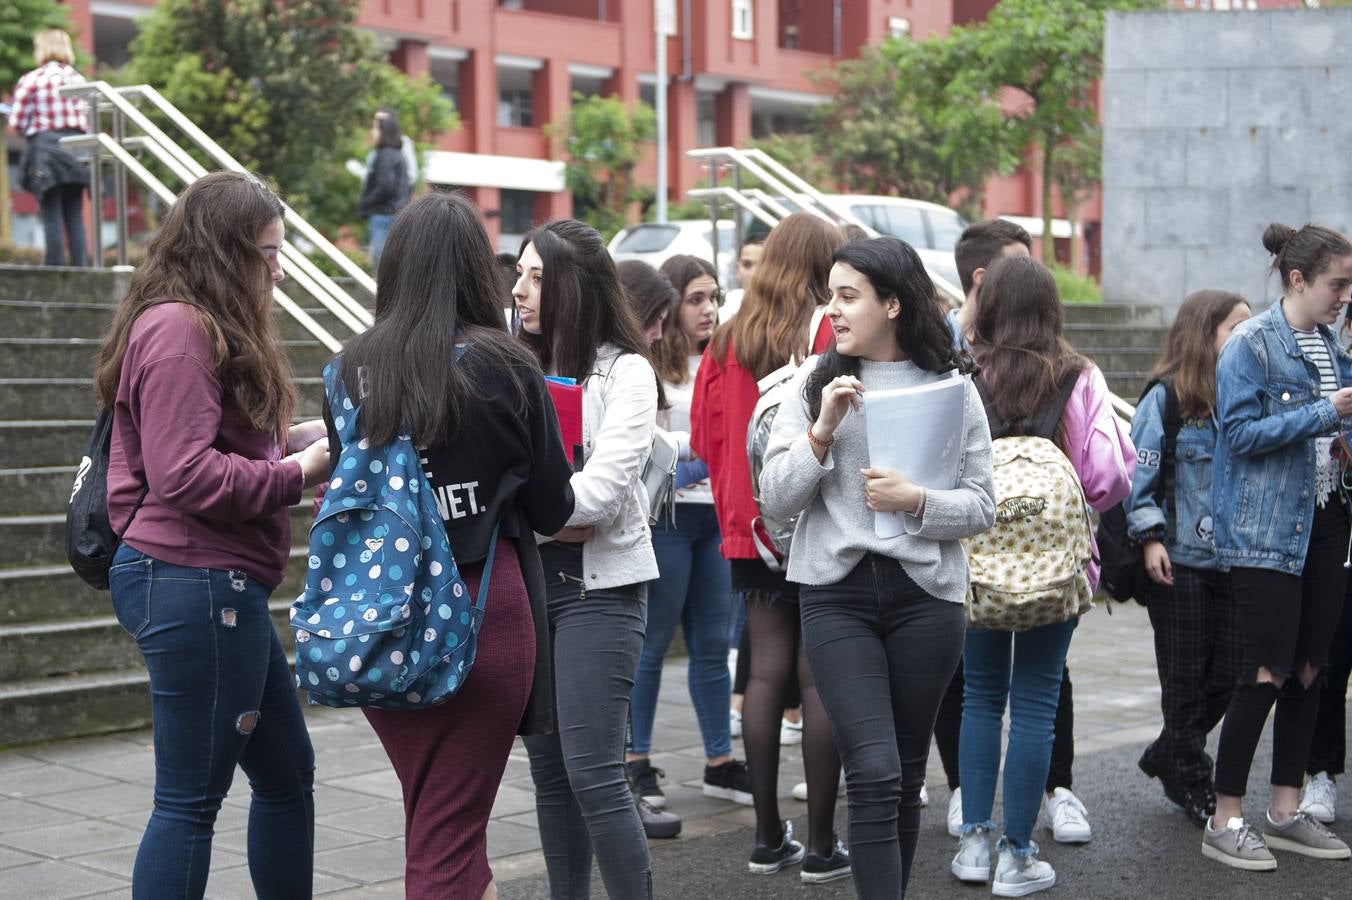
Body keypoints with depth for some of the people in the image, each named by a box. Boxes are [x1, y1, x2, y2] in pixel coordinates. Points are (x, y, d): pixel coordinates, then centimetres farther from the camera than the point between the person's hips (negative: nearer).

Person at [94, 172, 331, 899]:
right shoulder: (180, 330, -16)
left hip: (218, 588, 11)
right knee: (191, 798, -2)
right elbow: (185, 475, -24)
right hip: (198, 586, -11)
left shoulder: (202, 329, 17)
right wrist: (298, 471, -14)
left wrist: (292, 437, 5)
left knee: (287, 774, 18)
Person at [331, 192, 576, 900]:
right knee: (447, 838, 4)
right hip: (483, 613, -3)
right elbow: (552, 510, -1)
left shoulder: (351, 368, -2)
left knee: (433, 822, 20)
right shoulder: (504, 368, -9)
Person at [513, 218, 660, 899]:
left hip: (598, 585, -5)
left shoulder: (625, 371, -5)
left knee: (592, 771, -9)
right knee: (549, 769, 11)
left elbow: (601, 490, -16)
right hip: (526, 580, 5)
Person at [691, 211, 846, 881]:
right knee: (821, 680, 0)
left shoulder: (726, 343, 4)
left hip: (752, 529, 5)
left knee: (766, 672, 9)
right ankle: (821, 844, 5)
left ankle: (768, 837, 15)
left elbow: (706, 439, 10)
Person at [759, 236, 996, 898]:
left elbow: (982, 507, 2)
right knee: (874, 774, -12)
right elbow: (776, 500, 0)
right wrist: (823, 430, -13)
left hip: (925, 593, 1)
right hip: (836, 592, -1)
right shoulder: (814, 384, 4)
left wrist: (916, 501, -15)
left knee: (906, 775, 11)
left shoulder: (952, 388, 3)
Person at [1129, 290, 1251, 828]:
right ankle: (1193, 786, 15)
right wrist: (1149, 538, -16)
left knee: (1228, 673, 6)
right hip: (1180, 561, -6)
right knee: (1185, 678, 3)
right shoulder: (1166, 397, -6)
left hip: (1232, 558, 6)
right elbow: (1141, 471, -9)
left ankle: (1167, 757, 27)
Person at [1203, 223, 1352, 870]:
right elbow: (1243, 432, -17)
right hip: (1267, 530, -7)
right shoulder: (1251, 344, -9)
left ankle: (1286, 812, 19)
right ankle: (1225, 821, 3)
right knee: (1267, 672, -7)